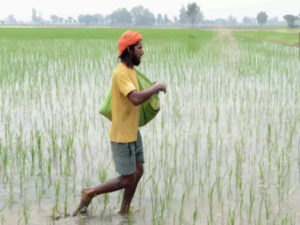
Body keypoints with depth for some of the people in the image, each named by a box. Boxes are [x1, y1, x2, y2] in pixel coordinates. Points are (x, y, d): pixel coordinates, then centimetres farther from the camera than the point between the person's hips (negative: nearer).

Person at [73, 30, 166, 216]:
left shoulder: (130, 70, 8)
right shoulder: (121, 73, -24)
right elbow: (136, 98, -37)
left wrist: (153, 90, 4)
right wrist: (156, 87, -22)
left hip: (133, 132, 9)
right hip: (122, 136, -9)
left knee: (138, 171, 13)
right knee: (127, 180, -1)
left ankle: (124, 211, 27)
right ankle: (90, 193, 17)